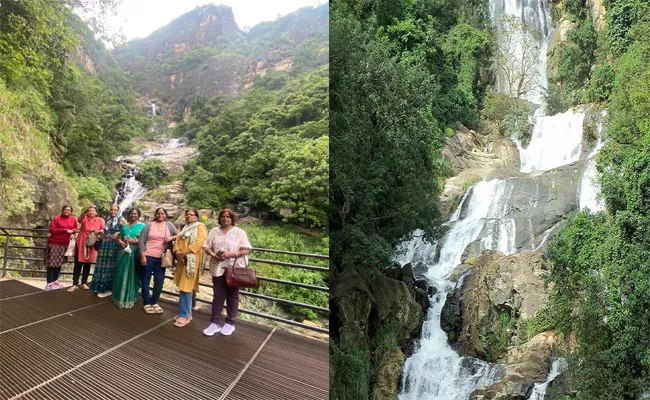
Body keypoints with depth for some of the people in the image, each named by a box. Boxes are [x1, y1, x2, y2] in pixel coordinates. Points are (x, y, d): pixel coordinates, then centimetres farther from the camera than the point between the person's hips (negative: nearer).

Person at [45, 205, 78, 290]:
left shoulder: (73, 219, 5)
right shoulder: (56, 219, -7)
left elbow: (75, 229, 16)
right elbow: (52, 230, -13)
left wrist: (72, 231, -7)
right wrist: (65, 230, -18)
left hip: (65, 244, 5)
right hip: (54, 243, -5)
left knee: (59, 262, 12)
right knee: (52, 262, -4)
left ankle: (55, 280, 23)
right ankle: (49, 283, -2)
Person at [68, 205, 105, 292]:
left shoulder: (100, 220, -2)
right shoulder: (85, 219, -9)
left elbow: (103, 230, 6)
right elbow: (79, 219, -32)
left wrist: (99, 231, -16)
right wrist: (84, 212, -50)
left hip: (91, 245, 3)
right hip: (81, 244, -3)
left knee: (87, 264, 12)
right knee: (78, 264, 0)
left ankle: (84, 283, 24)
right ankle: (75, 284, 5)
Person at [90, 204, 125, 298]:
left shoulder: (121, 220, -2)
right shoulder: (106, 220, 15)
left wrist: (119, 233, -17)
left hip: (115, 245, -6)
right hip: (105, 244, 6)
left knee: (111, 265, -2)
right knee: (103, 265, 9)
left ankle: (108, 289, 4)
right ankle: (101, 287, 19)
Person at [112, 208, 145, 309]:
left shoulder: (142, 226, 0)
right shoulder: (124, 226, 16)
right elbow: (119, 238, 17)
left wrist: (134, 242, -18)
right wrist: (122, 243, -3)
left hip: (135, 253, -4)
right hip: (125, 252, 4)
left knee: (132, 275, 0)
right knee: (122, 274, 6)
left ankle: (130, 298, 10)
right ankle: (120, 297, 19)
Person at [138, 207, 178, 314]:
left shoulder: (169, 225, 6)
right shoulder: (149, 225, 1)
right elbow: (141, 241, -1)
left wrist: (172, 238, -13)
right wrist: (142, 255, -7)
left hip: (161, 258, 2)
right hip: (148, 257, -2)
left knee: (159, 281, 6)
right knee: (146, 280, 5)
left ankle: (154, 302, 22)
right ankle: (147, 303, 17)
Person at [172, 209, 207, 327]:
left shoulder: (200, 227, -1)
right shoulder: (184, 228, 22)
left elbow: (199, 242, -15)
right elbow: (177, 241, 11)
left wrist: (185, 252, -19)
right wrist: (178, 253, -9)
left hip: (191, 261, -7)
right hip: (182, 260, 7)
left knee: (185, 287, -10)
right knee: (184, 287, 8)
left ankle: (184, 315, -6)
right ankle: (188, 313, 17)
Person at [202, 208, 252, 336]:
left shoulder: (239, 232, -2)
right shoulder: (214, 231, 9)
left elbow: (246, 250, -6)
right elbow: (207, 246, 8)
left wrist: (232, 254, -19)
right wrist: (213, 254, -13)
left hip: (234, 268, -2)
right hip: (218, 268, 3)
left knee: (232, 296, 7)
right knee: (218, 295, 6)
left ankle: (230, 323, 18)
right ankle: (215, 322, 14)